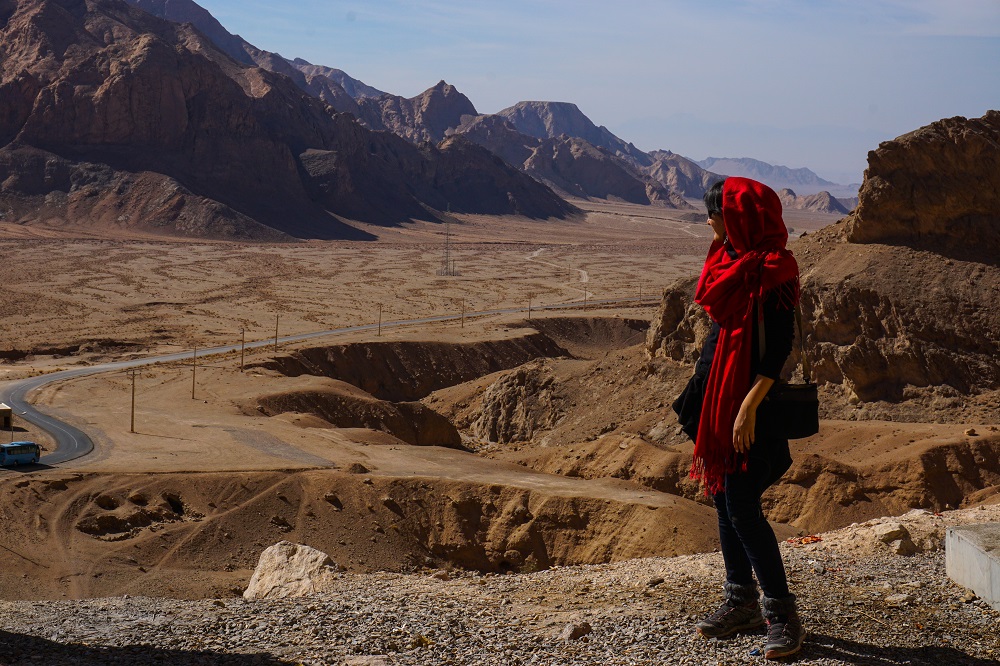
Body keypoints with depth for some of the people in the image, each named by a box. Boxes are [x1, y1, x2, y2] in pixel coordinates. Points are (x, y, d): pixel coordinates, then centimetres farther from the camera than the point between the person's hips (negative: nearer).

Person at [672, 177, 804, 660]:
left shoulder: (770, 273, -15)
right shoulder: (729, 261, 12)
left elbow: (779, 346, -20)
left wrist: (749, 405, -25)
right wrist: (695, 396, 20)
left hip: (748, 402, -9)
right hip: (717, 398, 9)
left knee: (741, 506, -9)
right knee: (723, 499, 12)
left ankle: (781, 612, 1)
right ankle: (741, 602, 22)